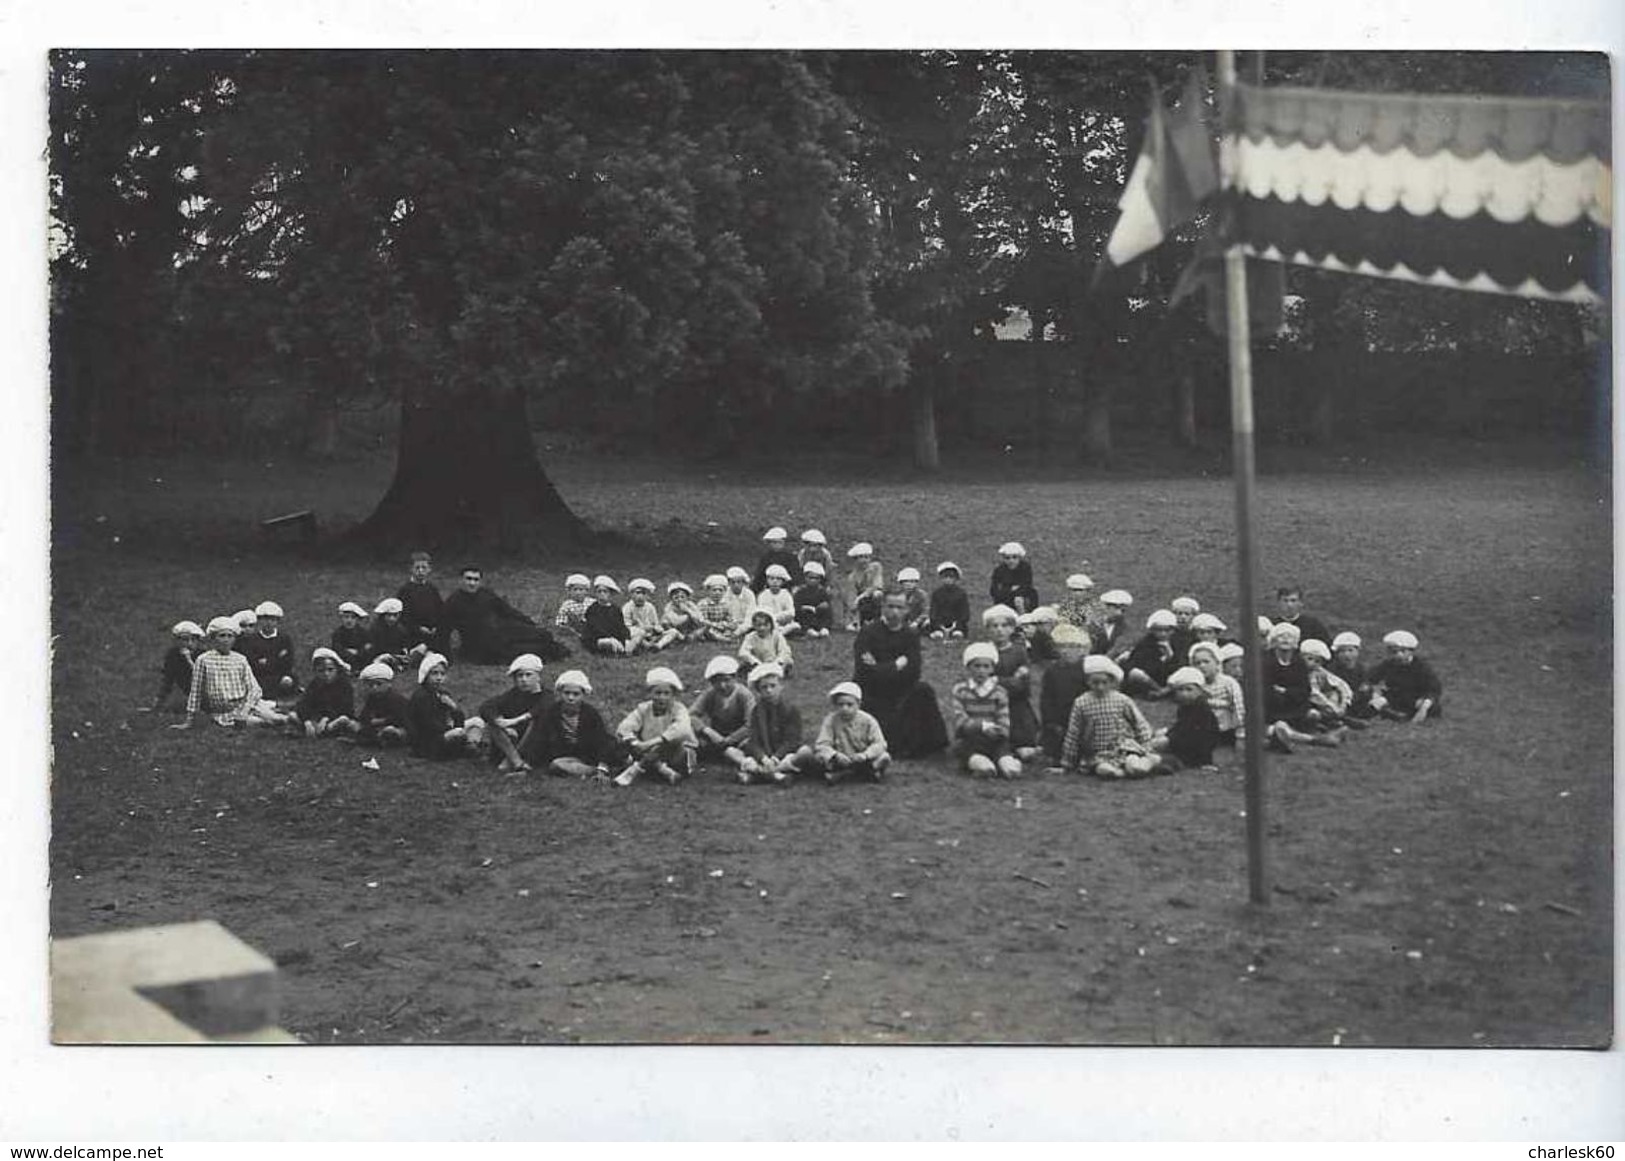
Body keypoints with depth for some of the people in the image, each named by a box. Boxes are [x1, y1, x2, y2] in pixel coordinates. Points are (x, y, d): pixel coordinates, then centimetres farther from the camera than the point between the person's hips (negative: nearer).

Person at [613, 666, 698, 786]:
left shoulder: (678, 709, -12)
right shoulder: (643, 709, -2)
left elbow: (682, 731, -35)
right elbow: (623, 728, -17)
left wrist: (653, 742, -45)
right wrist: (636, 744, -39)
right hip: (650, 755, 3)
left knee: (671, 742, -34)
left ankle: (635, 771, -27)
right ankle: (665, 772, -29)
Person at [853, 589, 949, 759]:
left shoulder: (911, 636, 2)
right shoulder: (868, 633, -10)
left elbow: (914, 673, -11)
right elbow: (864, 673, -23)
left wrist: (880, 668, -18)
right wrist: (897, 665, -16)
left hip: (900, 693, 4)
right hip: (873, 697, -4)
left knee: (923, 690, -28)